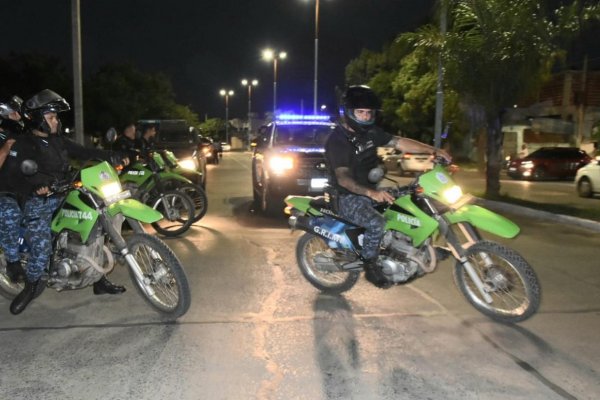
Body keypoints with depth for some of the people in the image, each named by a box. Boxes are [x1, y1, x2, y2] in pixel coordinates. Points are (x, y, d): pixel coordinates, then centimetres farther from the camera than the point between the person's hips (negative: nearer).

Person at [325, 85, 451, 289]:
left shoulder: (370, 132, 6)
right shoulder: (337, 140, -19)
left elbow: (398, 142, 4)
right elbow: (343, 178, -28)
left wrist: (434, 150, -5)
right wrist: (370, 193, -42)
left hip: (372, 189, 8)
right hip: (350, 198, -8)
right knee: (376, 223, -33)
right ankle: (370, 266, -10)